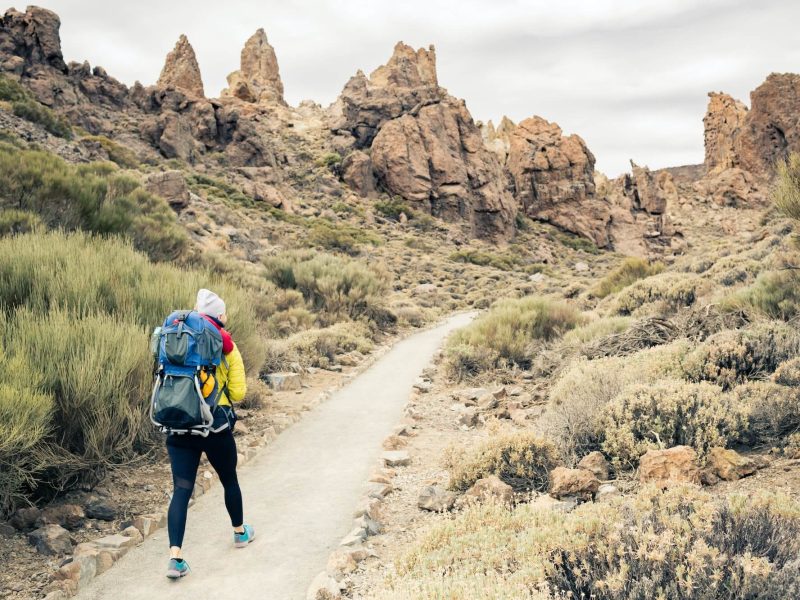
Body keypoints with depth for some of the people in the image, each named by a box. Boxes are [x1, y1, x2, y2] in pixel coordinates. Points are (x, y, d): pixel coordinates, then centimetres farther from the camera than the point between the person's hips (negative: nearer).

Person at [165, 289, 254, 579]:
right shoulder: (227, 348, -5)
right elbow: (238, 394, -2)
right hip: (216, 427, -2)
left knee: (181, 490, 0)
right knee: (229, 480, 20)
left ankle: (175, 556, -10)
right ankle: (240, 532, 40)